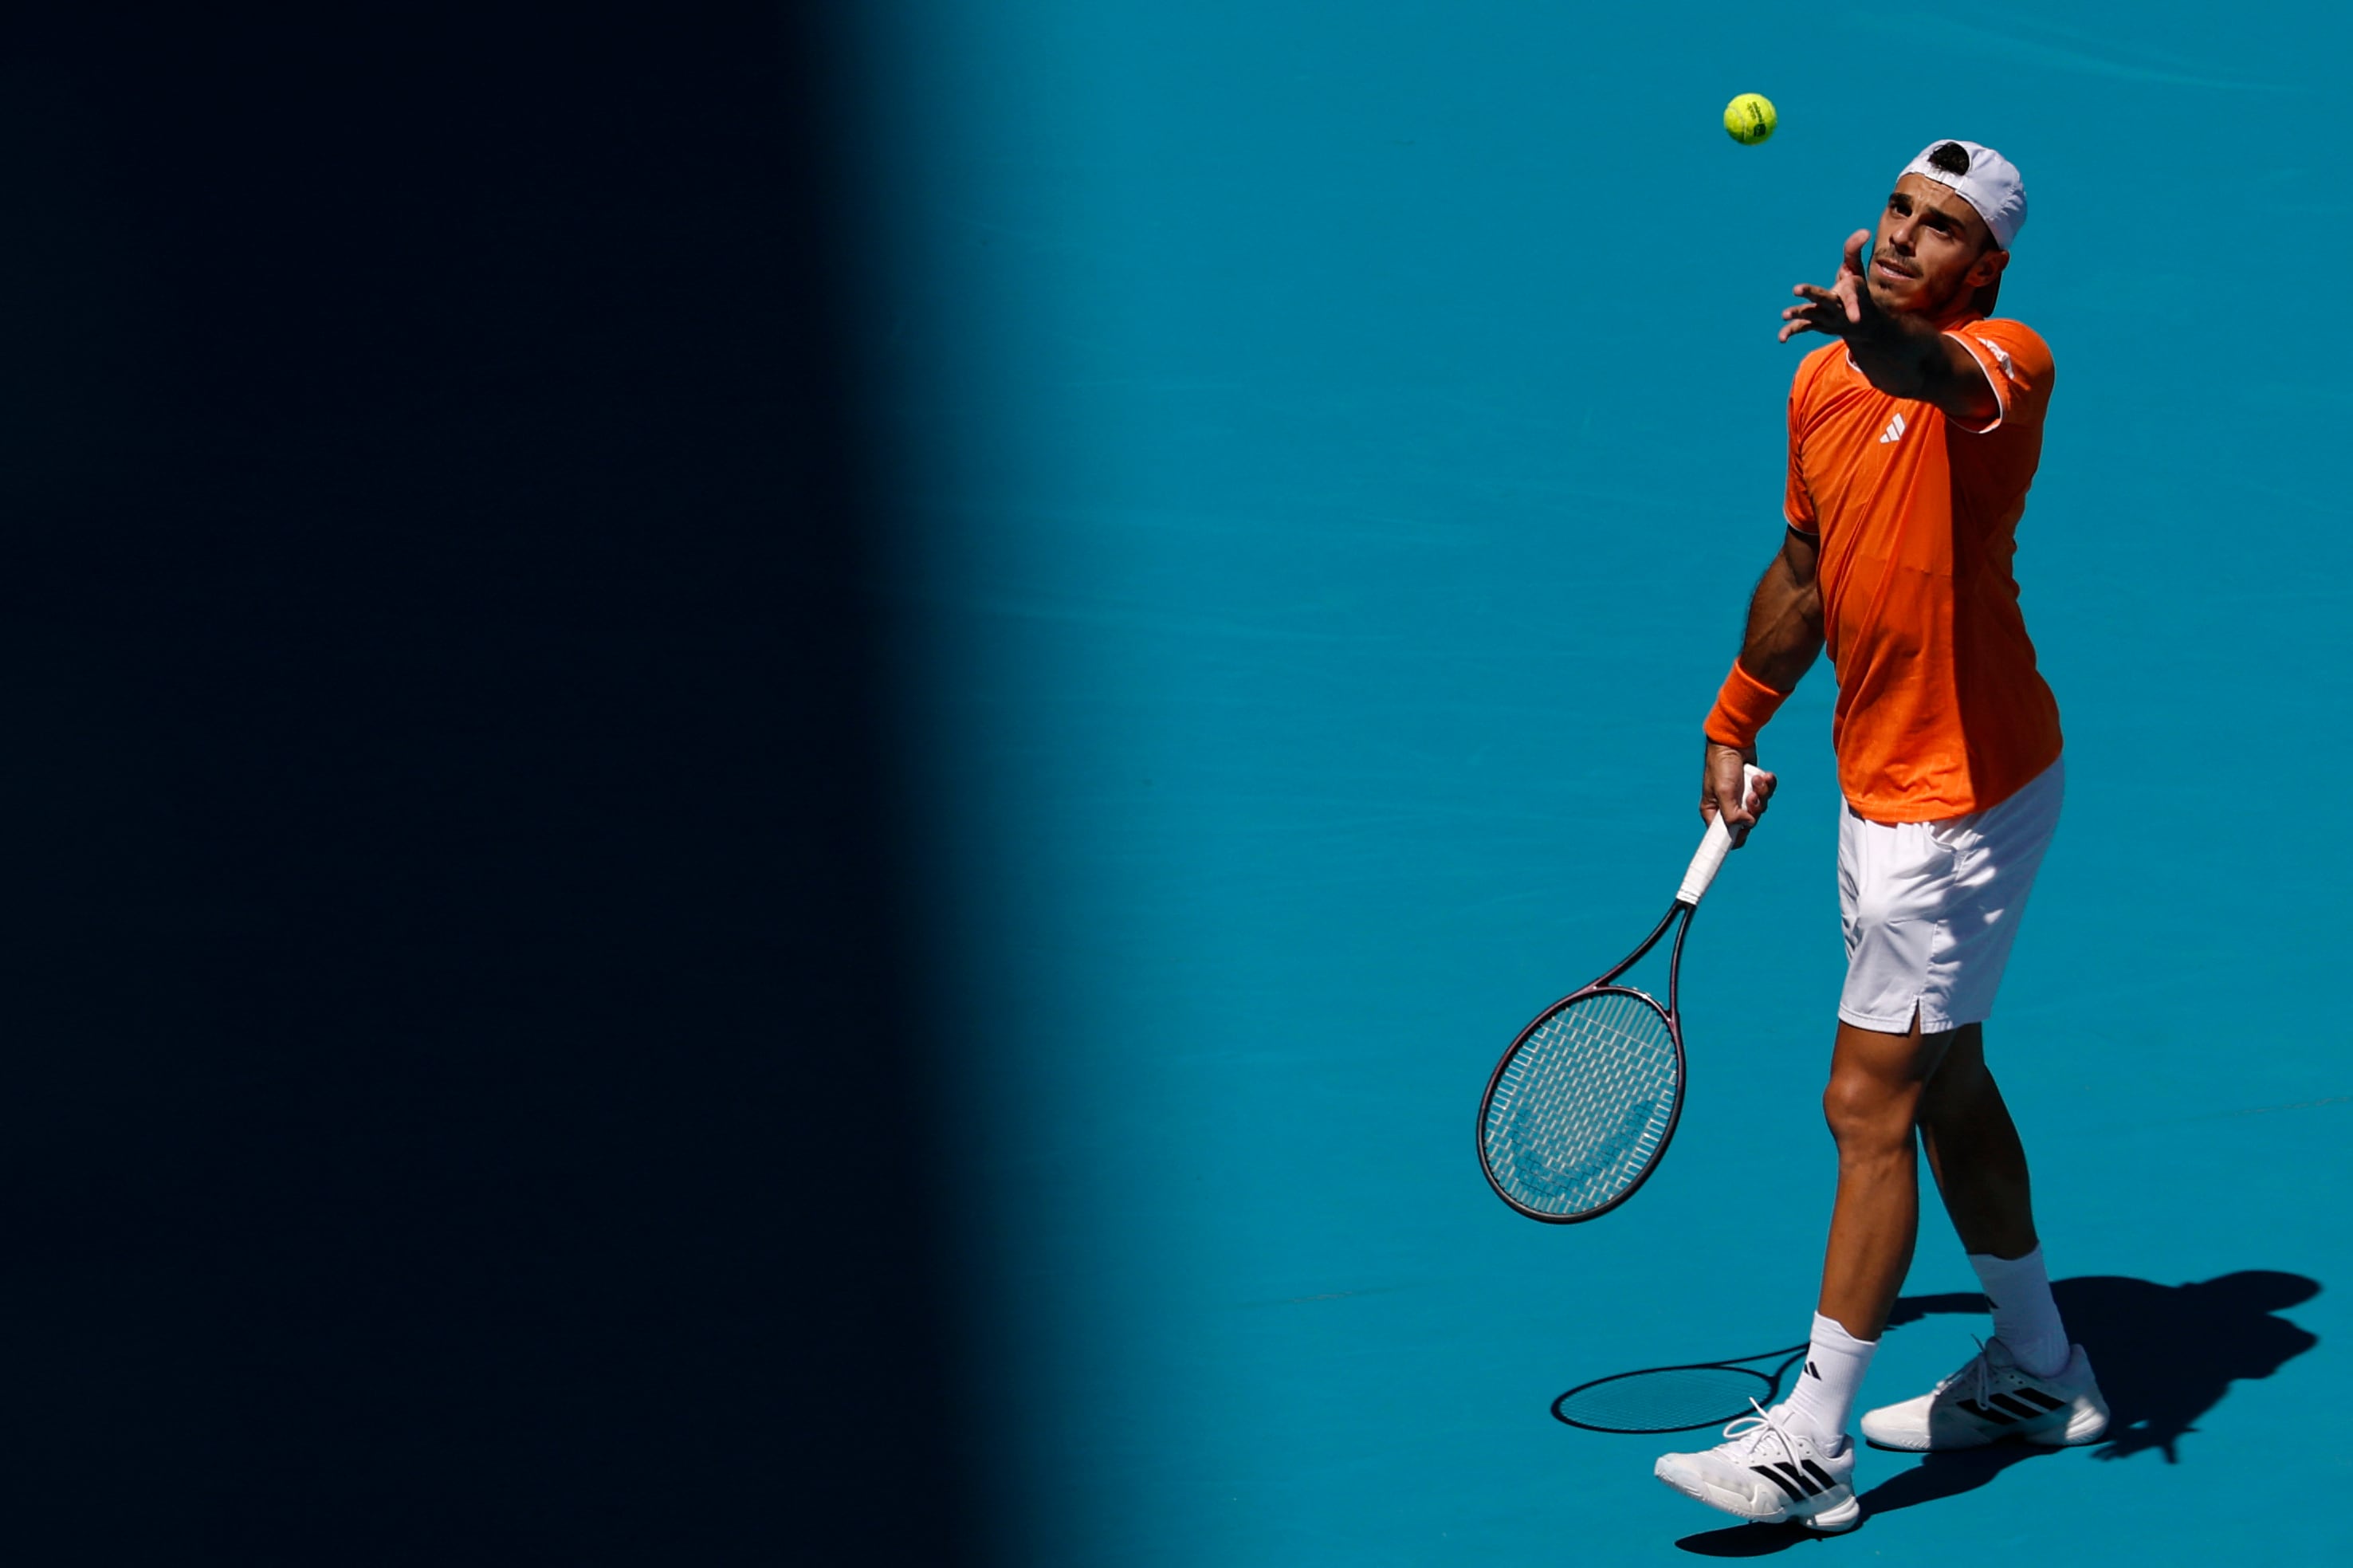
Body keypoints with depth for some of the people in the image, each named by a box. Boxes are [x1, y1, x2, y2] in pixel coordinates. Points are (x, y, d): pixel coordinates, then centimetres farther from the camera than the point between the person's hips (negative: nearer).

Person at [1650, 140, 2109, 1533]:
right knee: (1944, 1080, 19)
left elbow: (1947, 377, -44)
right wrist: (1734, 727, 25)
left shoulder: (2006, 360, -17)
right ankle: (2040, 1372, 36)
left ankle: (1813, 1443, 2)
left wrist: (1882, 334, -65)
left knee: (1871, 1104, -7)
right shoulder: (1823, 385, 6)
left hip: (1966, 793, -9)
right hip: (1882, 781, 9)